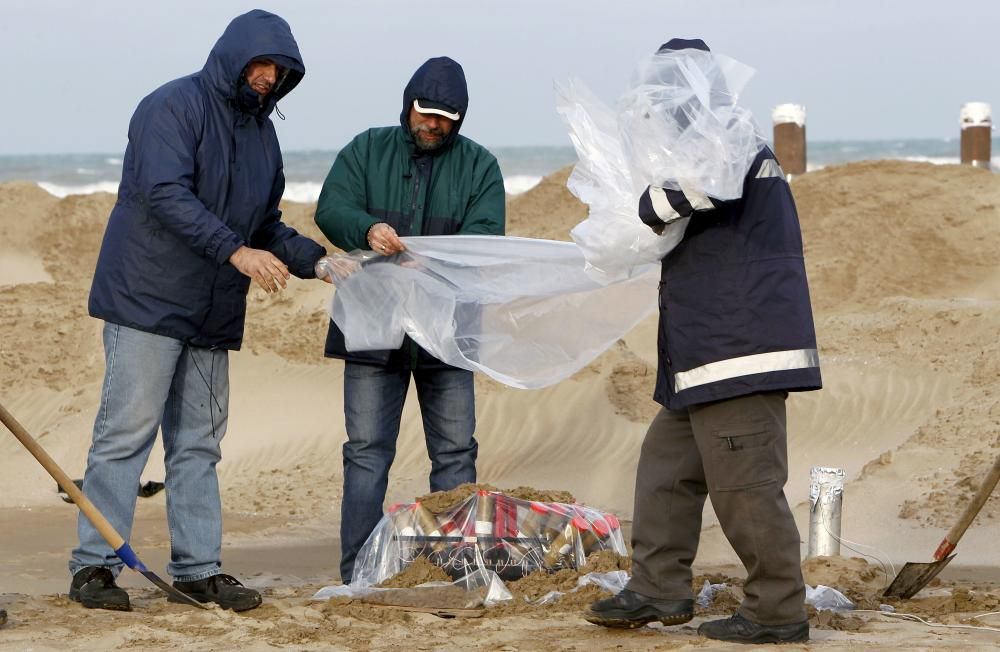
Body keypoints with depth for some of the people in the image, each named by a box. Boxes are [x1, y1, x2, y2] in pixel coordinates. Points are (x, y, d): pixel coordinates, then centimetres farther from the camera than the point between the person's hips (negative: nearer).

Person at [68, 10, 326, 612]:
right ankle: (94, 565, -6)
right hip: (148, 300, -8)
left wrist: (313, 258, 3)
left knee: (199, 444, 8)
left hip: (214, 313, 8)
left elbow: (267, 225, 21)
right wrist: (235, 250, -29)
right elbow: (166, 194, -22)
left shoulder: (261, 132, 17)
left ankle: (199, 568, 11)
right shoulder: (173, 108, -9)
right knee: (127, 433, -8)